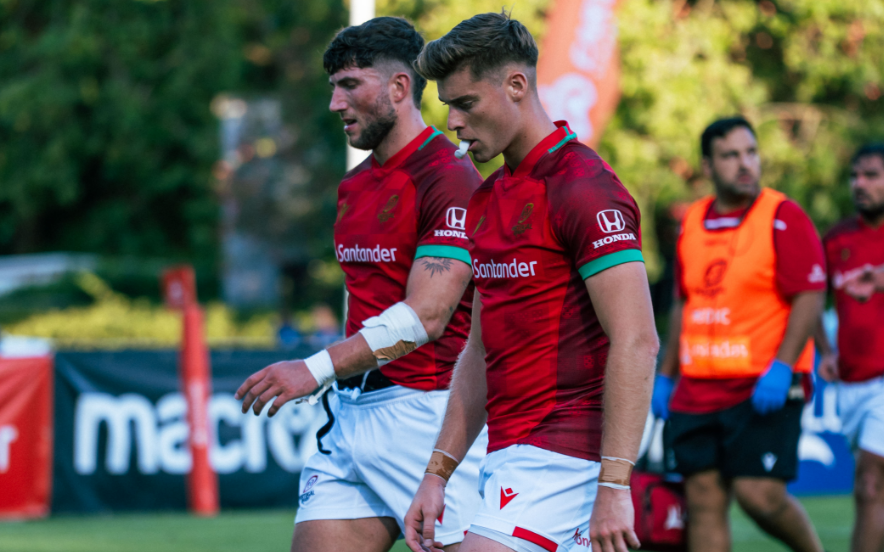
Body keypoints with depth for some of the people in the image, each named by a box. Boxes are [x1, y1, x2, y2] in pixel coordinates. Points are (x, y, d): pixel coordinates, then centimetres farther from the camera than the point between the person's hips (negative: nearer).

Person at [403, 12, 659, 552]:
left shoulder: (584, 188, -13)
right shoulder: (487, 199, 16)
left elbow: (636, 342, -19)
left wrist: (614, 485, -23)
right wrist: (438, 474, 15)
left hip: (559, 460, -9)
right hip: (508, 459, 9)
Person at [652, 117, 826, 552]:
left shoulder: (784, 218, -5)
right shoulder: (692, 222, 13)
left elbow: (809, 298, -11)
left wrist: (781, 367, -21)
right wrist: (666, 376, 19)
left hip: (764, 389, -6)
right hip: (696, 392, 6)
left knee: (759, 494, -12)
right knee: (704, 501, 1)